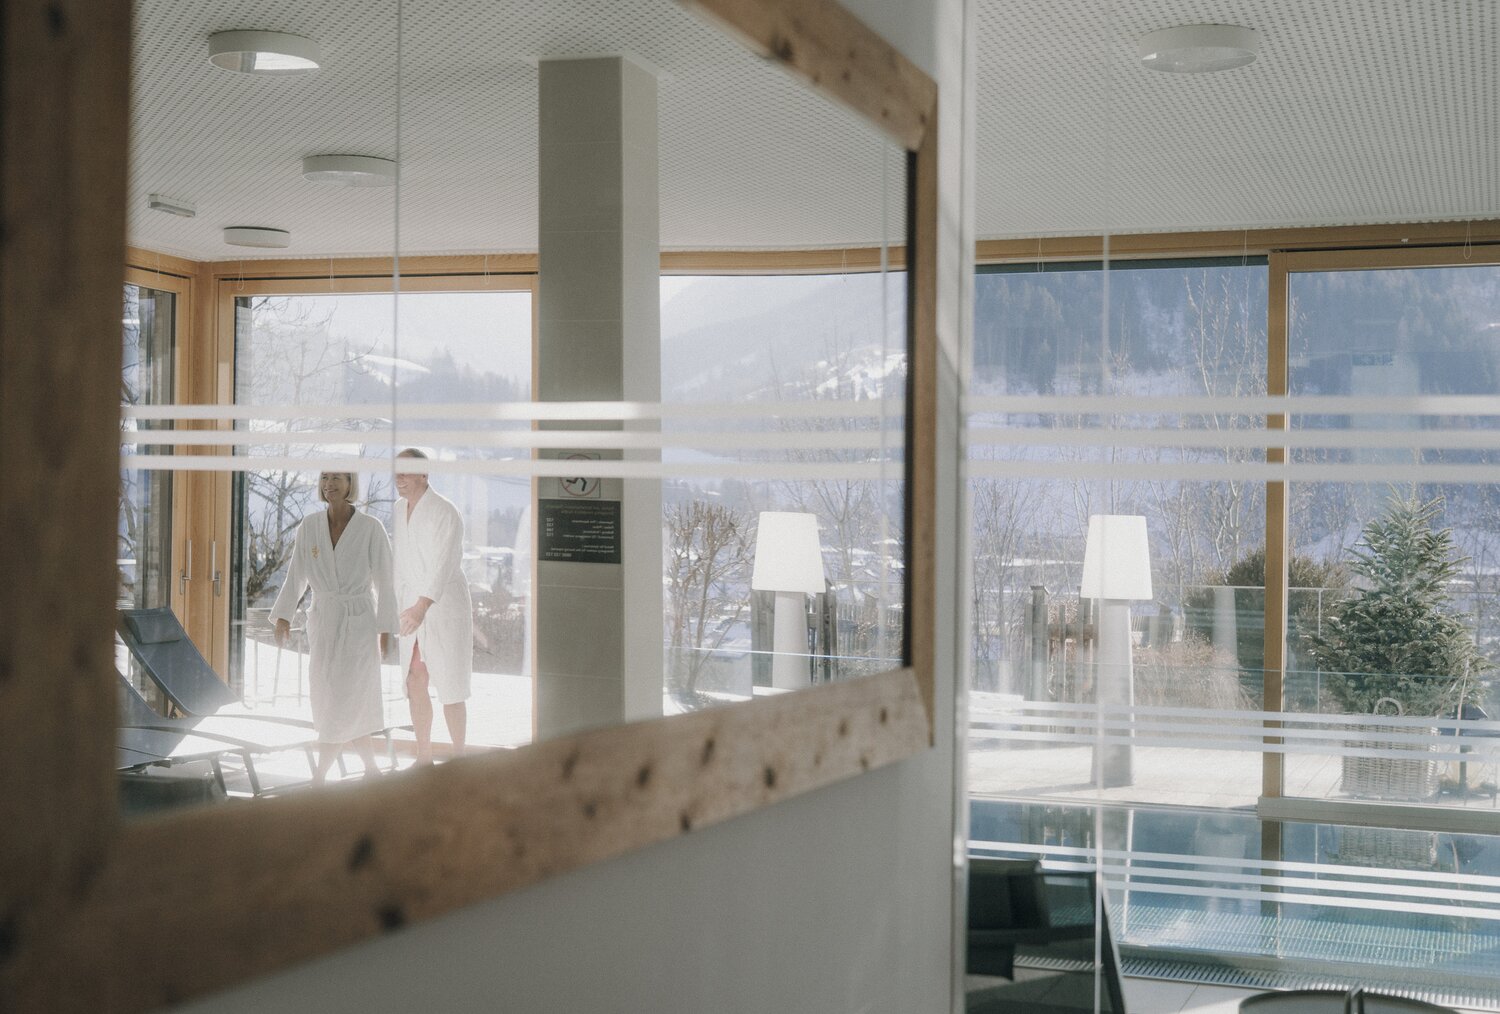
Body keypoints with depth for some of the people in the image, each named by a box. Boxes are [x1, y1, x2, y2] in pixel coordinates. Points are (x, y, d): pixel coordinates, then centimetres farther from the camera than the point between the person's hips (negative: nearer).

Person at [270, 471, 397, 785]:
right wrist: (283, 616, -12)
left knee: (342, 703, -7)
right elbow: (296, 575, 0)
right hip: (322, 621, 4)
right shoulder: (309, 526, 0)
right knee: (330, 702, 10)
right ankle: (372, 768, 28)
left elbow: (384, 581, -5)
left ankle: (318, 778, 1)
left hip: (359, 622, -4)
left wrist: (386, 630, -5)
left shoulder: (370, 528, -9)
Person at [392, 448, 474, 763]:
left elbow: (445, 565, -26)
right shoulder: (399, 510, 7)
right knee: (415, 684, 7)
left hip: (445, 607, -7)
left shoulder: (445, 513, -17)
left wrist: (421, 607, -35)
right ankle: (423, 758, 17)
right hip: (414, 608, 7)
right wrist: (400, 605, 15)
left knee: (450, 688, -2)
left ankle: (458, 759, 10)